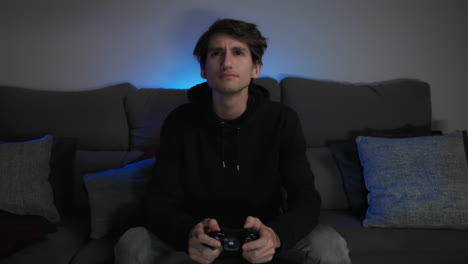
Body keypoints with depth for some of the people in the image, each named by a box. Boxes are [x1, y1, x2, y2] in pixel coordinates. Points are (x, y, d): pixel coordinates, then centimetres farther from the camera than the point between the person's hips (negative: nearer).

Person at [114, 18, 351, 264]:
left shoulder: (283, 120, -12)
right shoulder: (179, 122, -11)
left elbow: (306, 198, -14)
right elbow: (160, 202, -14)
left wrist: (275, 235, -37)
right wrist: (189, 233, -38)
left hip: (262, 239, 0)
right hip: (200, 241, 1)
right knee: (132, 244, -24)